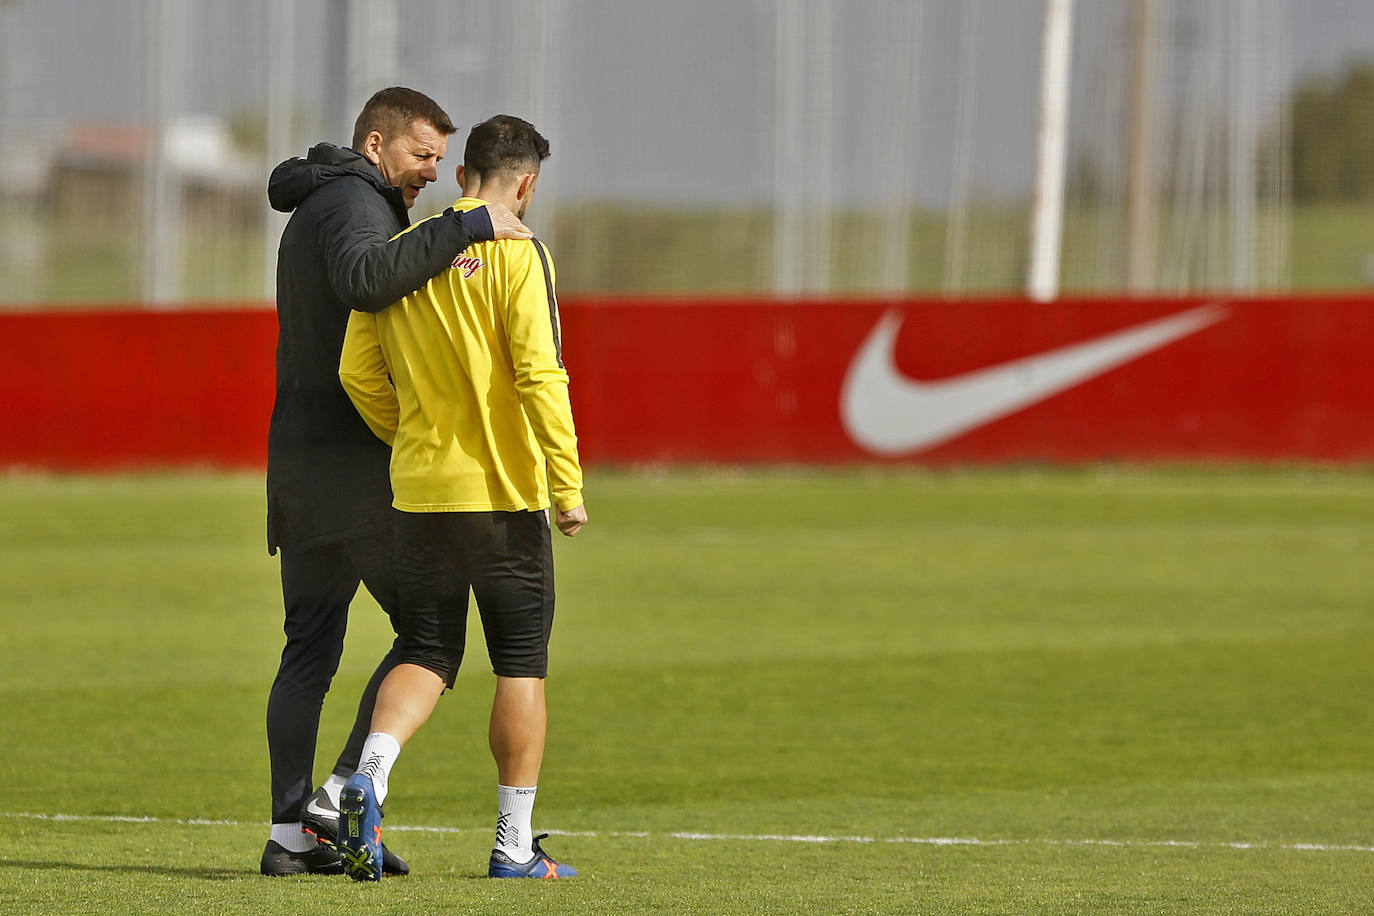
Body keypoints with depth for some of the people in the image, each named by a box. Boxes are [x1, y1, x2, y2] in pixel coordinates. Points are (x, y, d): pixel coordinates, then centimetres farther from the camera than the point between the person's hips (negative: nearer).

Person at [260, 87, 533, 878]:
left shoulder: (313, 215, 23)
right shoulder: (353, 202, -9)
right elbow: (365, 279, -32)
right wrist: (466, 227, -32)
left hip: (299, 458, 10)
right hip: (356, 461, -10)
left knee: (311, 649, 7)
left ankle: (291, 833, 3)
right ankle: (343, 794, -12)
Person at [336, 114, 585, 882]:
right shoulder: (515, 252, -9)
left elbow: (359, 370, 8)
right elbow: (539, 372, -17)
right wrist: (567, 483, -14)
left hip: (420, 492, 4)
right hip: (505, 491, -4)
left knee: (426, 657, 11)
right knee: (522, 667, 6)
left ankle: (370, 776, -16)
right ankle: (516, 845, 8)